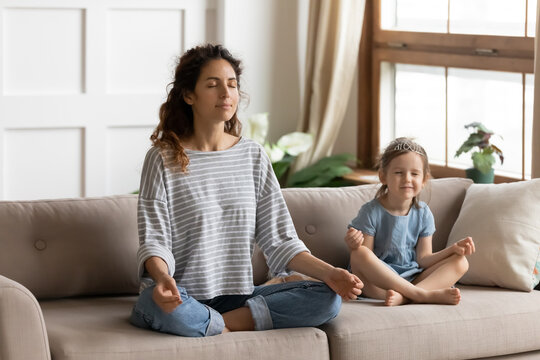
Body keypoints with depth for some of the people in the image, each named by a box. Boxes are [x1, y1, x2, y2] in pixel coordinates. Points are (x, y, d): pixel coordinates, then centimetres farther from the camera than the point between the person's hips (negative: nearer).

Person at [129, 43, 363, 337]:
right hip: (182, 297, -4)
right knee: (158, 304, -40)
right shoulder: (163, 159, -2)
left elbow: (279, 239, 8)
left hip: (239, 296, 4)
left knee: (327, 298, -16)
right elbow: (154, 240, -9)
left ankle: (226, 322, -16)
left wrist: (330, 273, -8)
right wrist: (163, 277, -33)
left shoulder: (253, 156, 10)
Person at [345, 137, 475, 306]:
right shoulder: (371, 212, -7)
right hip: (379, 281, -5)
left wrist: (454, 248, -9)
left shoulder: (423, 213, 6)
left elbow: (423, 259, 5)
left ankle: (403, 296, -36)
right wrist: (354, 245, -32)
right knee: (359, 254, -33)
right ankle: (424, 294, -35)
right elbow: (366, 260, -9)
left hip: (413, 278, 5)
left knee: (460, 262, -11)